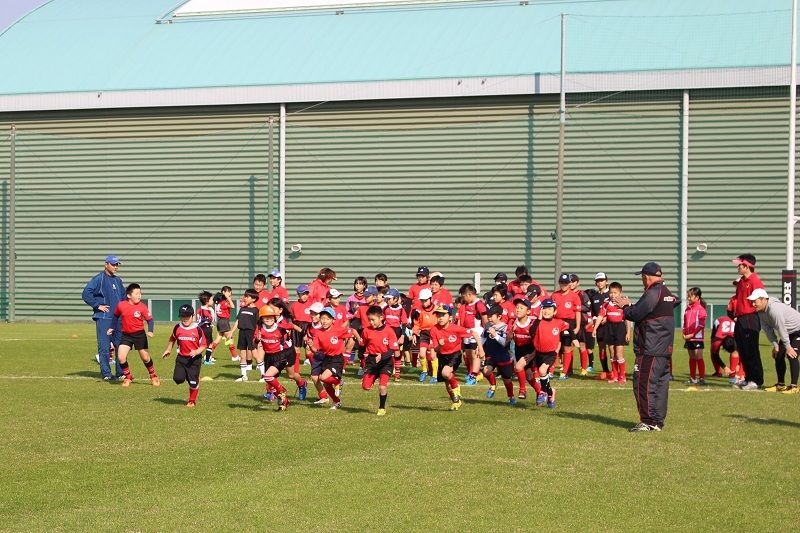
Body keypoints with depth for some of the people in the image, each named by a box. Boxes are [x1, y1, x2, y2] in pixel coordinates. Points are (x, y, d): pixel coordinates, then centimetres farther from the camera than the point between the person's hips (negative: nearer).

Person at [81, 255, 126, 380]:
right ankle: (106, 374, 0)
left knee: (121, 346, 5)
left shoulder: (118, 280, 17)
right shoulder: (98, 279, -5)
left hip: (117, 318, 7)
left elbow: (123, 296, 30)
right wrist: (98, 305, -14)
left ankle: (121, 373, 12)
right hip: (103, 318, -7)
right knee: (104, 347, -5)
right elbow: (86, 294, -14)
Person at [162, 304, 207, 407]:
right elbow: (172, 339, 22)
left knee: (193, 382, -1)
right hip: (181, 358, 3)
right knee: (178, 378, -12)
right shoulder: (177, 328, 1)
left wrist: (196, 352, -21)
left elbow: (204, 345, -5)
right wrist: (168, 350, 26)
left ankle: (192, 401, 22)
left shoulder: (197, 329, -9)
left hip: (194, 359, -3)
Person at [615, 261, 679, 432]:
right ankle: (658, 422, 14)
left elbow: (635, 314, -15)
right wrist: (629, 305, 21)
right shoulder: (667, 293, 16)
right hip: (665, 349, 10)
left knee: (644, 384, -5)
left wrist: (625, 306, 3)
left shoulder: (652, 294, -14)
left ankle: (648, 421, -6)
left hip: (650, 350, -10)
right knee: (661, 384, 10)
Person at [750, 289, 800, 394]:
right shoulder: (760, 311, -6)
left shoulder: (774, 309, -35)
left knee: (791, 355, -21)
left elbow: (781, 329, -30)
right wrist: (775, 345, -6)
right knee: (778, 356, 7)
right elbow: (767, 329, -1)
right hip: (788, 333, 10)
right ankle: (780, 384, 18)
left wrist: (787, 346, -24)